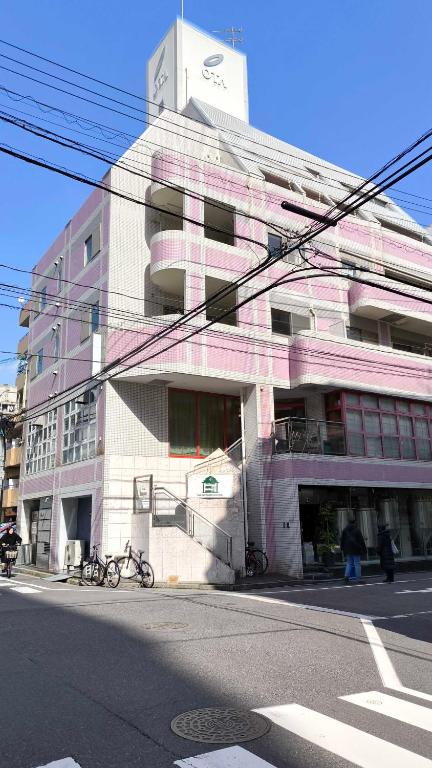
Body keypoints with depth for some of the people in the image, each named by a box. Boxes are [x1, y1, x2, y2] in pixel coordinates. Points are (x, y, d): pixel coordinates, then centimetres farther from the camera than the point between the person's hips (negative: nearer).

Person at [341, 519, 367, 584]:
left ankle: (347, 576, -8)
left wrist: (342, 548, 14)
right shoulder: (357, 530, -3)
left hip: (348, 549, 4)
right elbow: (361, 540, -4)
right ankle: (358, 579, -2)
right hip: (355, 549, -4)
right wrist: (364, 550, -1)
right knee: (357, 563, 0)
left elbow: (342, 540, 9)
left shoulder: (345, 530, 9)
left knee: (349, 563, 10)